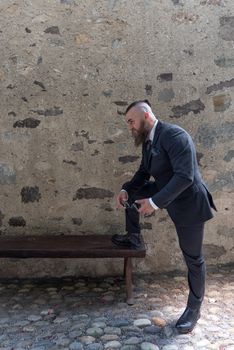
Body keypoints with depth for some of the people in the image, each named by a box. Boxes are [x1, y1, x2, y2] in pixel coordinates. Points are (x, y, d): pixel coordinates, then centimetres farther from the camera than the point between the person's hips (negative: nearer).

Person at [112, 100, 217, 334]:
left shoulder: (174, 135, -26)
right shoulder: (147, 141, 3)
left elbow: (185, 176, -33)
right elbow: (143, 173, 13)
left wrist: (155, 202, -35)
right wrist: (126, 189, -5)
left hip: (188, 202, -8)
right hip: (165, 193, 8)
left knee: (193, 257, 5)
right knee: (130, 193, 7)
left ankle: (194, 308, 24)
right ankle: (133, 238, 25)